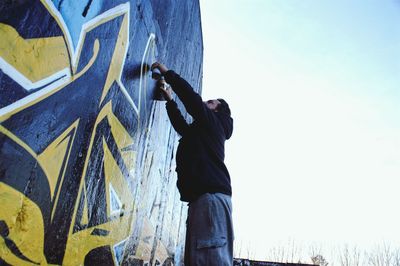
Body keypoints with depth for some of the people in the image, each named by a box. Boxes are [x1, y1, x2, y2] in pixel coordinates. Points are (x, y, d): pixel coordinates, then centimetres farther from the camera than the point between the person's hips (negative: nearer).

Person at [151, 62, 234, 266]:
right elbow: (180, 124, 47)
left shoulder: (212, 122, 10)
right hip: (202, 197, 9)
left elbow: (192, 98, 1)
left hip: (212, 196, -9)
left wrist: (167, 73, 12)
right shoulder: (201, 130, 32)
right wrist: (169, 100, 50)